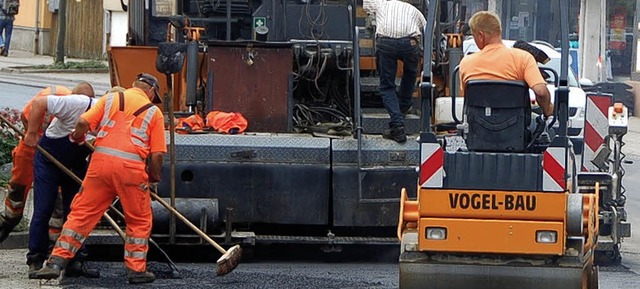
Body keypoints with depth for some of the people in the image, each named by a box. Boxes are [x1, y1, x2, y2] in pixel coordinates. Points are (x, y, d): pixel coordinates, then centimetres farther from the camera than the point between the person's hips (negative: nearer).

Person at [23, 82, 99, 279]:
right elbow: (38, 104, -28)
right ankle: (35, 261, 1)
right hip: (49, 159, -5)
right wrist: (32, 133, -23)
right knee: (43, 210, -6)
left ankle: (75, 261, 7)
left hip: (76, 165, 5)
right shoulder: (78, 103, -31)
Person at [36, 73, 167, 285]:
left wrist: (76, 138, 23)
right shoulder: (154, 112, 11)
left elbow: (83, 123, 2)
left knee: (81, 212, 7)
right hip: (132, 166, -2)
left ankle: (57, 261, 3)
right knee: (139, 220, 15)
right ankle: (136, 269, 14)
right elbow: (157, 154, 4)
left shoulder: (110, 99, 15)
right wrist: (154, 177, 21)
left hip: (101, 159, 2)